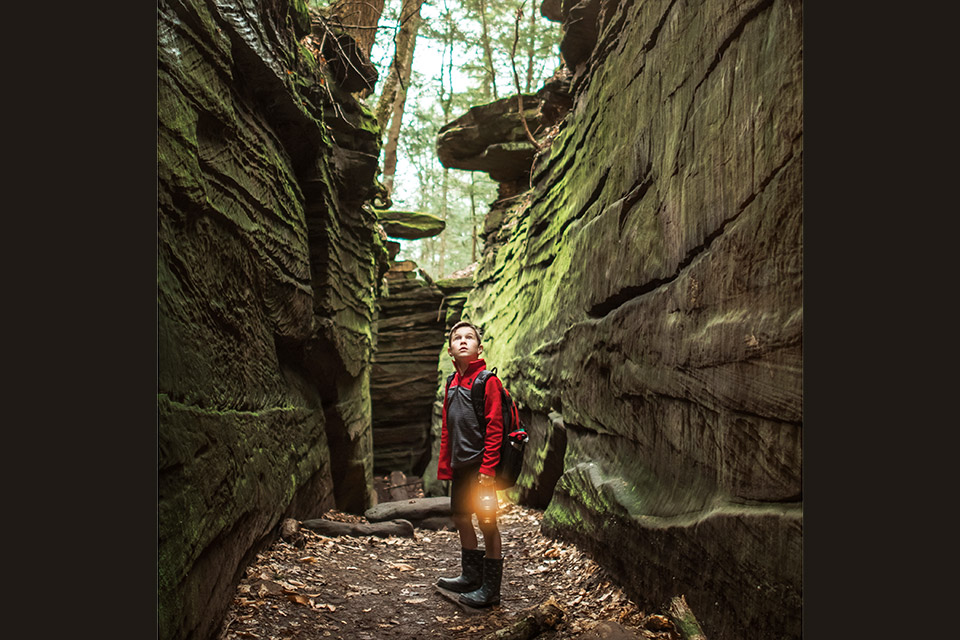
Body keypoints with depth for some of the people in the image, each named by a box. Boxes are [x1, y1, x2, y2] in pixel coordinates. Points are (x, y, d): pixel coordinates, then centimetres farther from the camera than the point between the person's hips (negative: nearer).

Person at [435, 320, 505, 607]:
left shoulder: (488, 381, -10)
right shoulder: (453, 383, 13)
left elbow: (494, 427, -15)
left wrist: (487, 468, -19)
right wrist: (445, 465, 14)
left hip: (480, 464, -8)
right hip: (460, 465, 8)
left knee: (487, 523, -1)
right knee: (461, 517, 16)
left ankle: (490, 589, 10)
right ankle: (471, 576, 33)